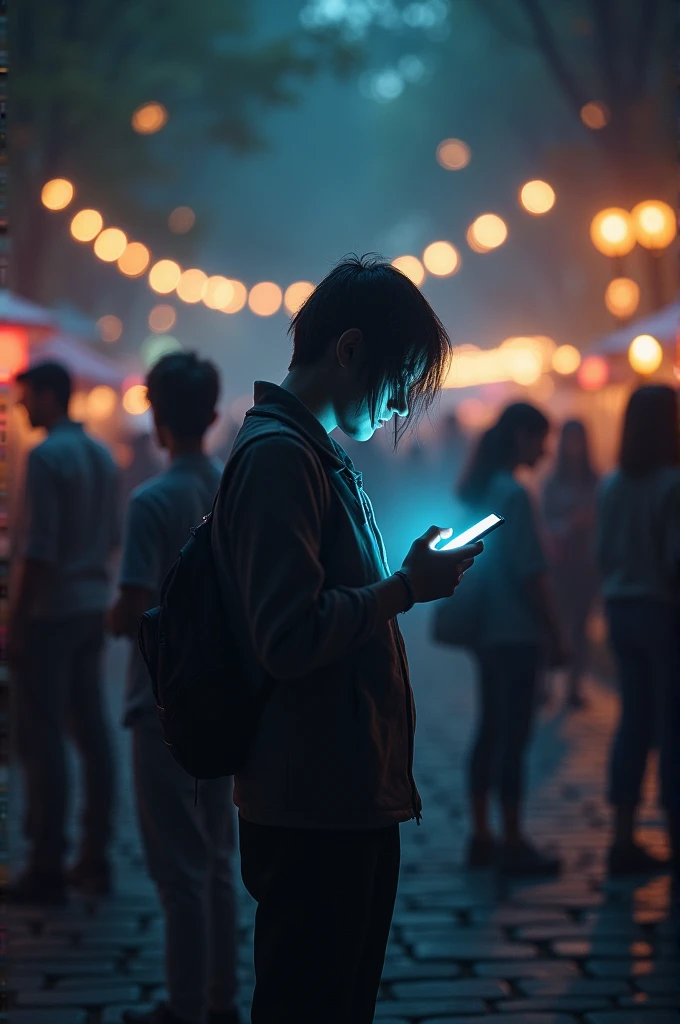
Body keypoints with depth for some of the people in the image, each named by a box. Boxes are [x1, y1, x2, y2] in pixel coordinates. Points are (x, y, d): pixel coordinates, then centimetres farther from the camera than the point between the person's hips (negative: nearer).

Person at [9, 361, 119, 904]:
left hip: (50, 613, -8)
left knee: (42, 737, -5)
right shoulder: (102, 456, 12)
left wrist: (16, 621, -15)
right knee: (91, 728, 9)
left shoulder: (46, 457, -14)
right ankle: (96, 857, 13)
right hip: (93, 608, 8)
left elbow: (38, 550, -18)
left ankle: (47, 868, -4)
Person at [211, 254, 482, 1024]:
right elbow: (291, 638, -23)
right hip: (312, 808, -10)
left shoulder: (318, 454, 18)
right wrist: (407, 588, -13)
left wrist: (404, 581, 12)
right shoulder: (278, 454, -15)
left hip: (352, 797, 10)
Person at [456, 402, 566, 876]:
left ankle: (482, 837, 18)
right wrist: (554, 634, -12)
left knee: (491, 730, 13)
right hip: (515, 632, -9)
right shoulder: (513, 494, -16)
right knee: (514, 735, -4)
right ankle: (513, 845, 0)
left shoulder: (478, 490, 12)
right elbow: (531, 573, -18)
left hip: (486, 629, 9)